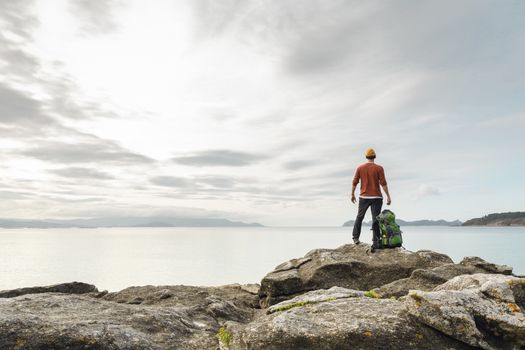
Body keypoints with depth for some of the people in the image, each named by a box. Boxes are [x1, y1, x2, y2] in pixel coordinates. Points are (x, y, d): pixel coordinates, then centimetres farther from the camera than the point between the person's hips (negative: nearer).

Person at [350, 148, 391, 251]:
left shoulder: (360, 168, 2)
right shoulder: (379, 168, -3)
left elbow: (354, 182, 3)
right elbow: (383, 183, -9)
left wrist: (353, 194, 13)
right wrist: (388, 196, -4)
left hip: (364, 197, 2)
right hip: (376, 197, -2)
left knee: (359, 217, 16)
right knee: (375, 220, 1)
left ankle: (355, 237, 14)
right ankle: (376, 242, -1)